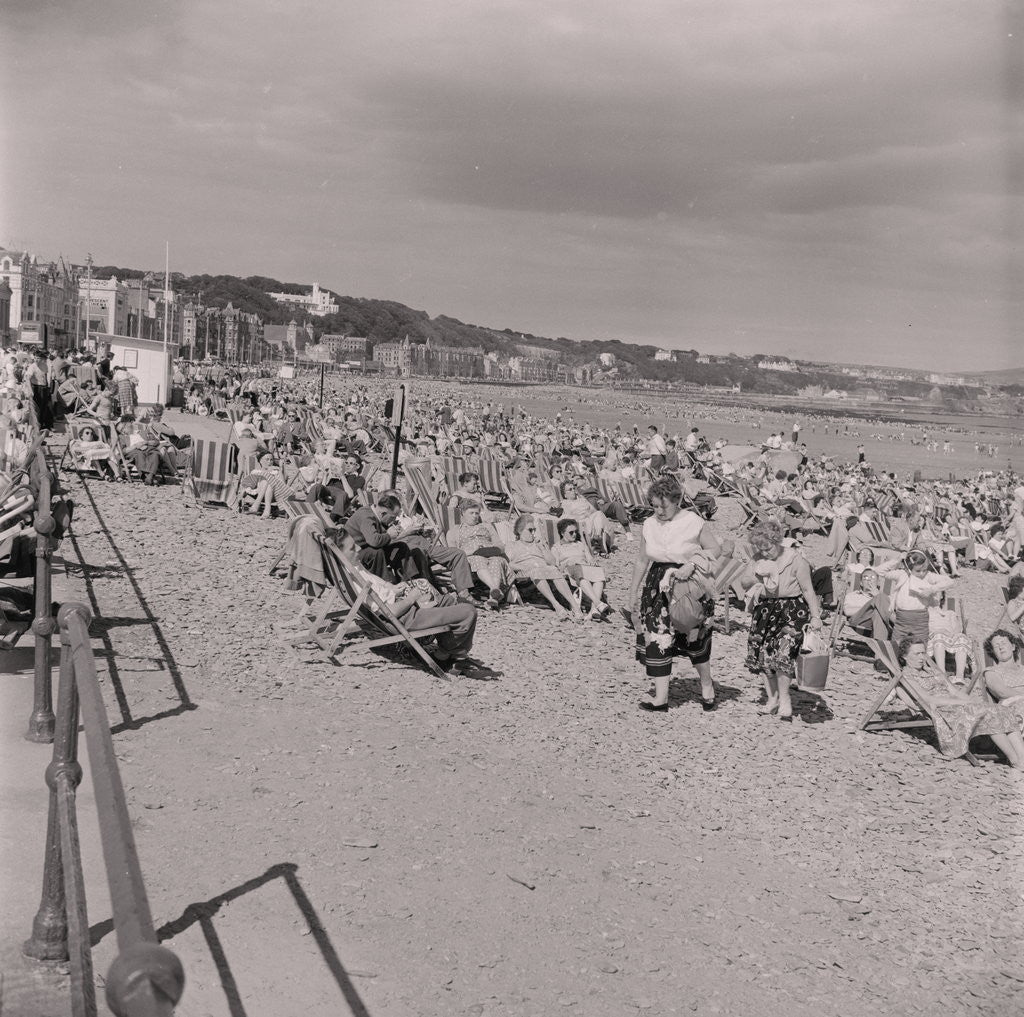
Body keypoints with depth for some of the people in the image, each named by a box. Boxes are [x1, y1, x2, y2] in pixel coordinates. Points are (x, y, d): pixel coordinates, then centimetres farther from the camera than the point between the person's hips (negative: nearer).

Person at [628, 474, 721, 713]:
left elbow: (715, 549, -2)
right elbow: (641, 561, 11)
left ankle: (707, 685, 30)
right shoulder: (649, 525, 2)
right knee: (655, 639, -3)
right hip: (658, 587, 4)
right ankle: (661, 698, 2)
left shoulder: (694, 523, -10)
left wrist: (691, 565, -17)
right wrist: (633, 594, 12)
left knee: (695, 638, 4)